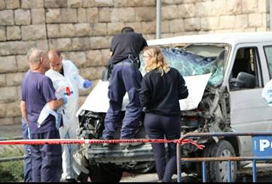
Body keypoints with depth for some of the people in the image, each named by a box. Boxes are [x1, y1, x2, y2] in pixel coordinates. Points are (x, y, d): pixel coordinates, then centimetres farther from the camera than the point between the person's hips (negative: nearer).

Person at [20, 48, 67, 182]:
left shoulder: (26, 78, 11)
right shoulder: (44, 80, -17)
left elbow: (23, 105, 17)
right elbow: (53, 105, -21)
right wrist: (63, 100, -3)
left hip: (33, 129, 9)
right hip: (47, 128, -9)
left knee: (37, 160, 14)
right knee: (51, 161, -5)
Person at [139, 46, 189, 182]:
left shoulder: (148, 77, -9)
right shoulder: (174, 73, 0)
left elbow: (144, 101, -11)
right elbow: (184, 93, 1)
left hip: (152, 119, -1)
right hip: (172, 118, 1)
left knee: (158, 153, 7)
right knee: (174, 152, 7)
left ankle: (162, 179, 8)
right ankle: (167, 179, -13)